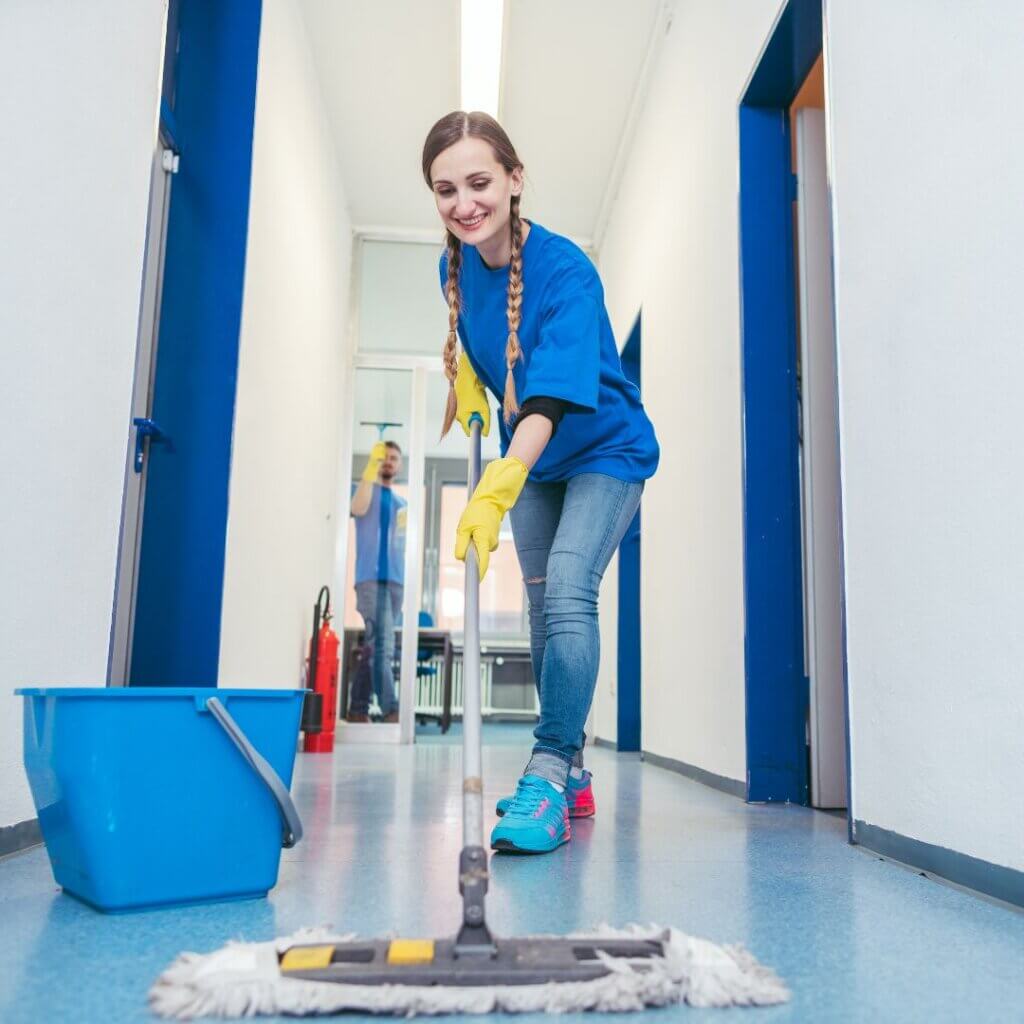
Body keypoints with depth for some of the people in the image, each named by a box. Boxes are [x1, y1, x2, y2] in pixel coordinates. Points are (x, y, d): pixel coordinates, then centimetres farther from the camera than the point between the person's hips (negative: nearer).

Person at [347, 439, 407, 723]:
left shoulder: (402, 504, 23)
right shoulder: (368, 491, 7)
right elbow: (358, 509, -17)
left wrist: (410, 579, 12)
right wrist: (371, 466, -14)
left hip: (395, 580, 6)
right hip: (370, 578, -6)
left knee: (373, 647, 6)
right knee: (381, 646, -16)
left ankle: (358, 709, 10)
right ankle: (390, 710, -21)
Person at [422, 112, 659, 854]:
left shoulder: (566, 271, -27)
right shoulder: (456, 264, -7)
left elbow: (548, 398, -41)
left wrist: (496, 490, -53)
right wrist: (467, 383, -3)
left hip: (605, 450, -6)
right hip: (530, 460, 7)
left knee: (568, 592, -24)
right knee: (544, 608, 8)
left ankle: (549, 777, -20)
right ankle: (571, 773, 20)